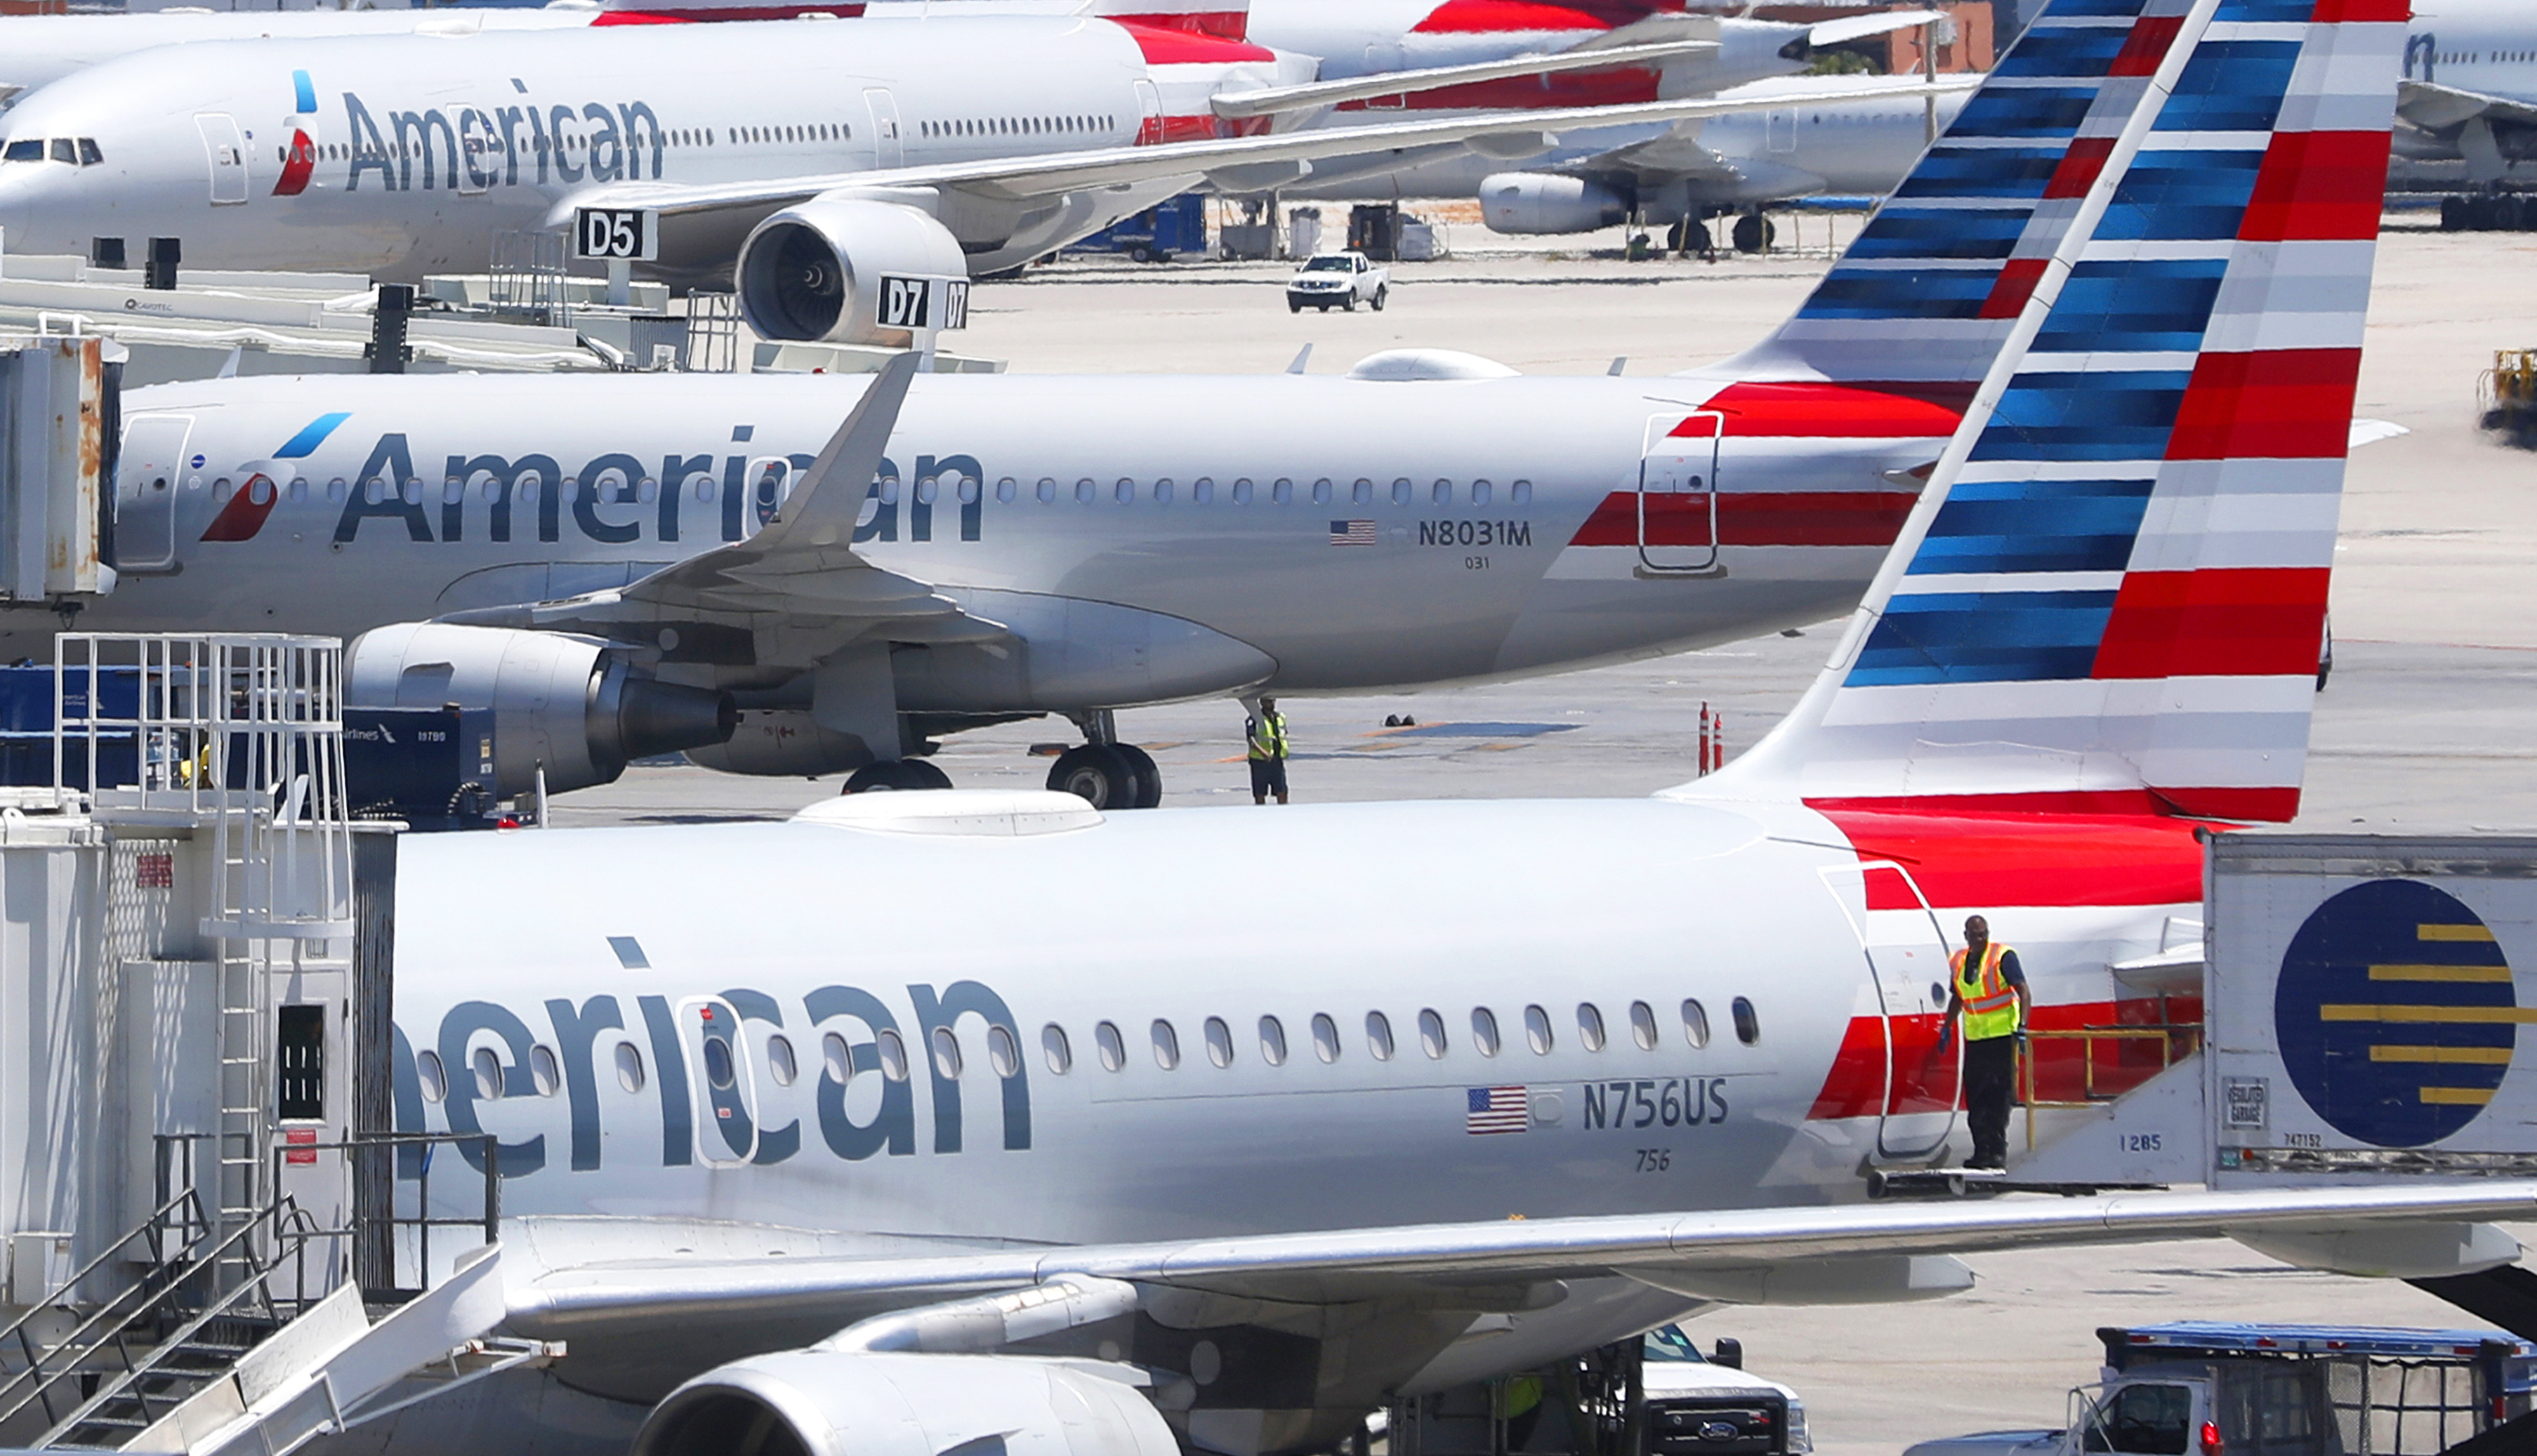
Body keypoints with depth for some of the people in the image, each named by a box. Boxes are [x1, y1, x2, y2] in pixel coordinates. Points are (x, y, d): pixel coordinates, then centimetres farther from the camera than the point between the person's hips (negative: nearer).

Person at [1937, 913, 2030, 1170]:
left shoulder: (2003, 957, -8)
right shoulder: (1958, 963, 10)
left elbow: (2023, 992, -14)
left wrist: (2022, 1025, -24)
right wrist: (1947, 1027, 19)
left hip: (2002, 1036, -6)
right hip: (1974, 1038, 6)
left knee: (1999, 1096, -8)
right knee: (1975, 1098, 4)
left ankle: (1997, 1152, -7)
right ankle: (1982, 1151, 10)